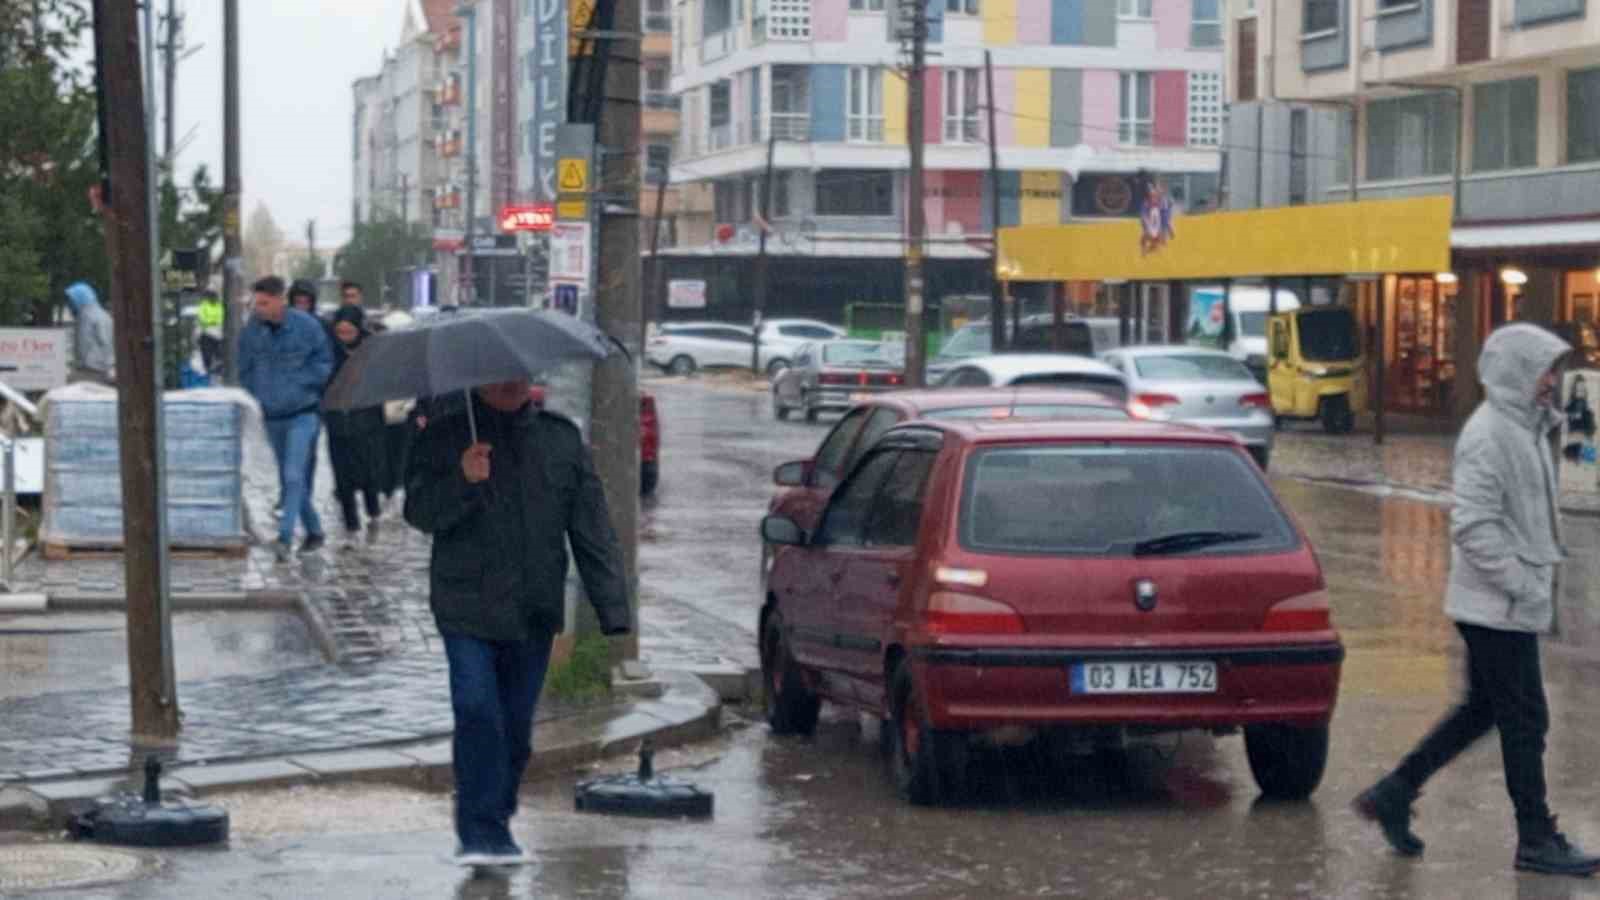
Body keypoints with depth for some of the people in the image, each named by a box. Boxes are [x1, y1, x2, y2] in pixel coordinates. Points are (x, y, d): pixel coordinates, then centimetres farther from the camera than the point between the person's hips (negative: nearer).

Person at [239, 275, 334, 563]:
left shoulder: (306, 327, -10)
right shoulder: (251, 331, -1)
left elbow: (325, 364, -1)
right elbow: (245, 371, 11)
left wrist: (298, 384, -11)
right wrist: (258, 397, -1)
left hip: (303, 413, -5)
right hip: (272, 417, 5)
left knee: (294, 476, -17)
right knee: (288, 480, 12)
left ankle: (285, 537, -22)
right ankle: (314, 532, 27)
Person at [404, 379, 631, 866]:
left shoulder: (563, 440, 7)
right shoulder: (443, 438, 1)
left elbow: (594, 532, 6)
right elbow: (419, 511, -8)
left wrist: (615, 615, 0)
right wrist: (463, 480, -28)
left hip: (534, 615, 3)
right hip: (467, 611, -3)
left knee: (517, 726, 9)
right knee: (478, 717, -14)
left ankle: (496, 822, 24)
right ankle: (482, 834, -11)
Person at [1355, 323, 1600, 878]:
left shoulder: (1527, 428, 13)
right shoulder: (1489, 434, -19)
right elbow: (1473, 525, -24)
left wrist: (1538, 579, 15)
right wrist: (1521, 584, -22)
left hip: (1508, 603, 10)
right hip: (1498, 606, -10)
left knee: (1481, 710, 16)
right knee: (1525, 718, -2)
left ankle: (1393, 795, 22)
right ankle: (1536, 840, 8)